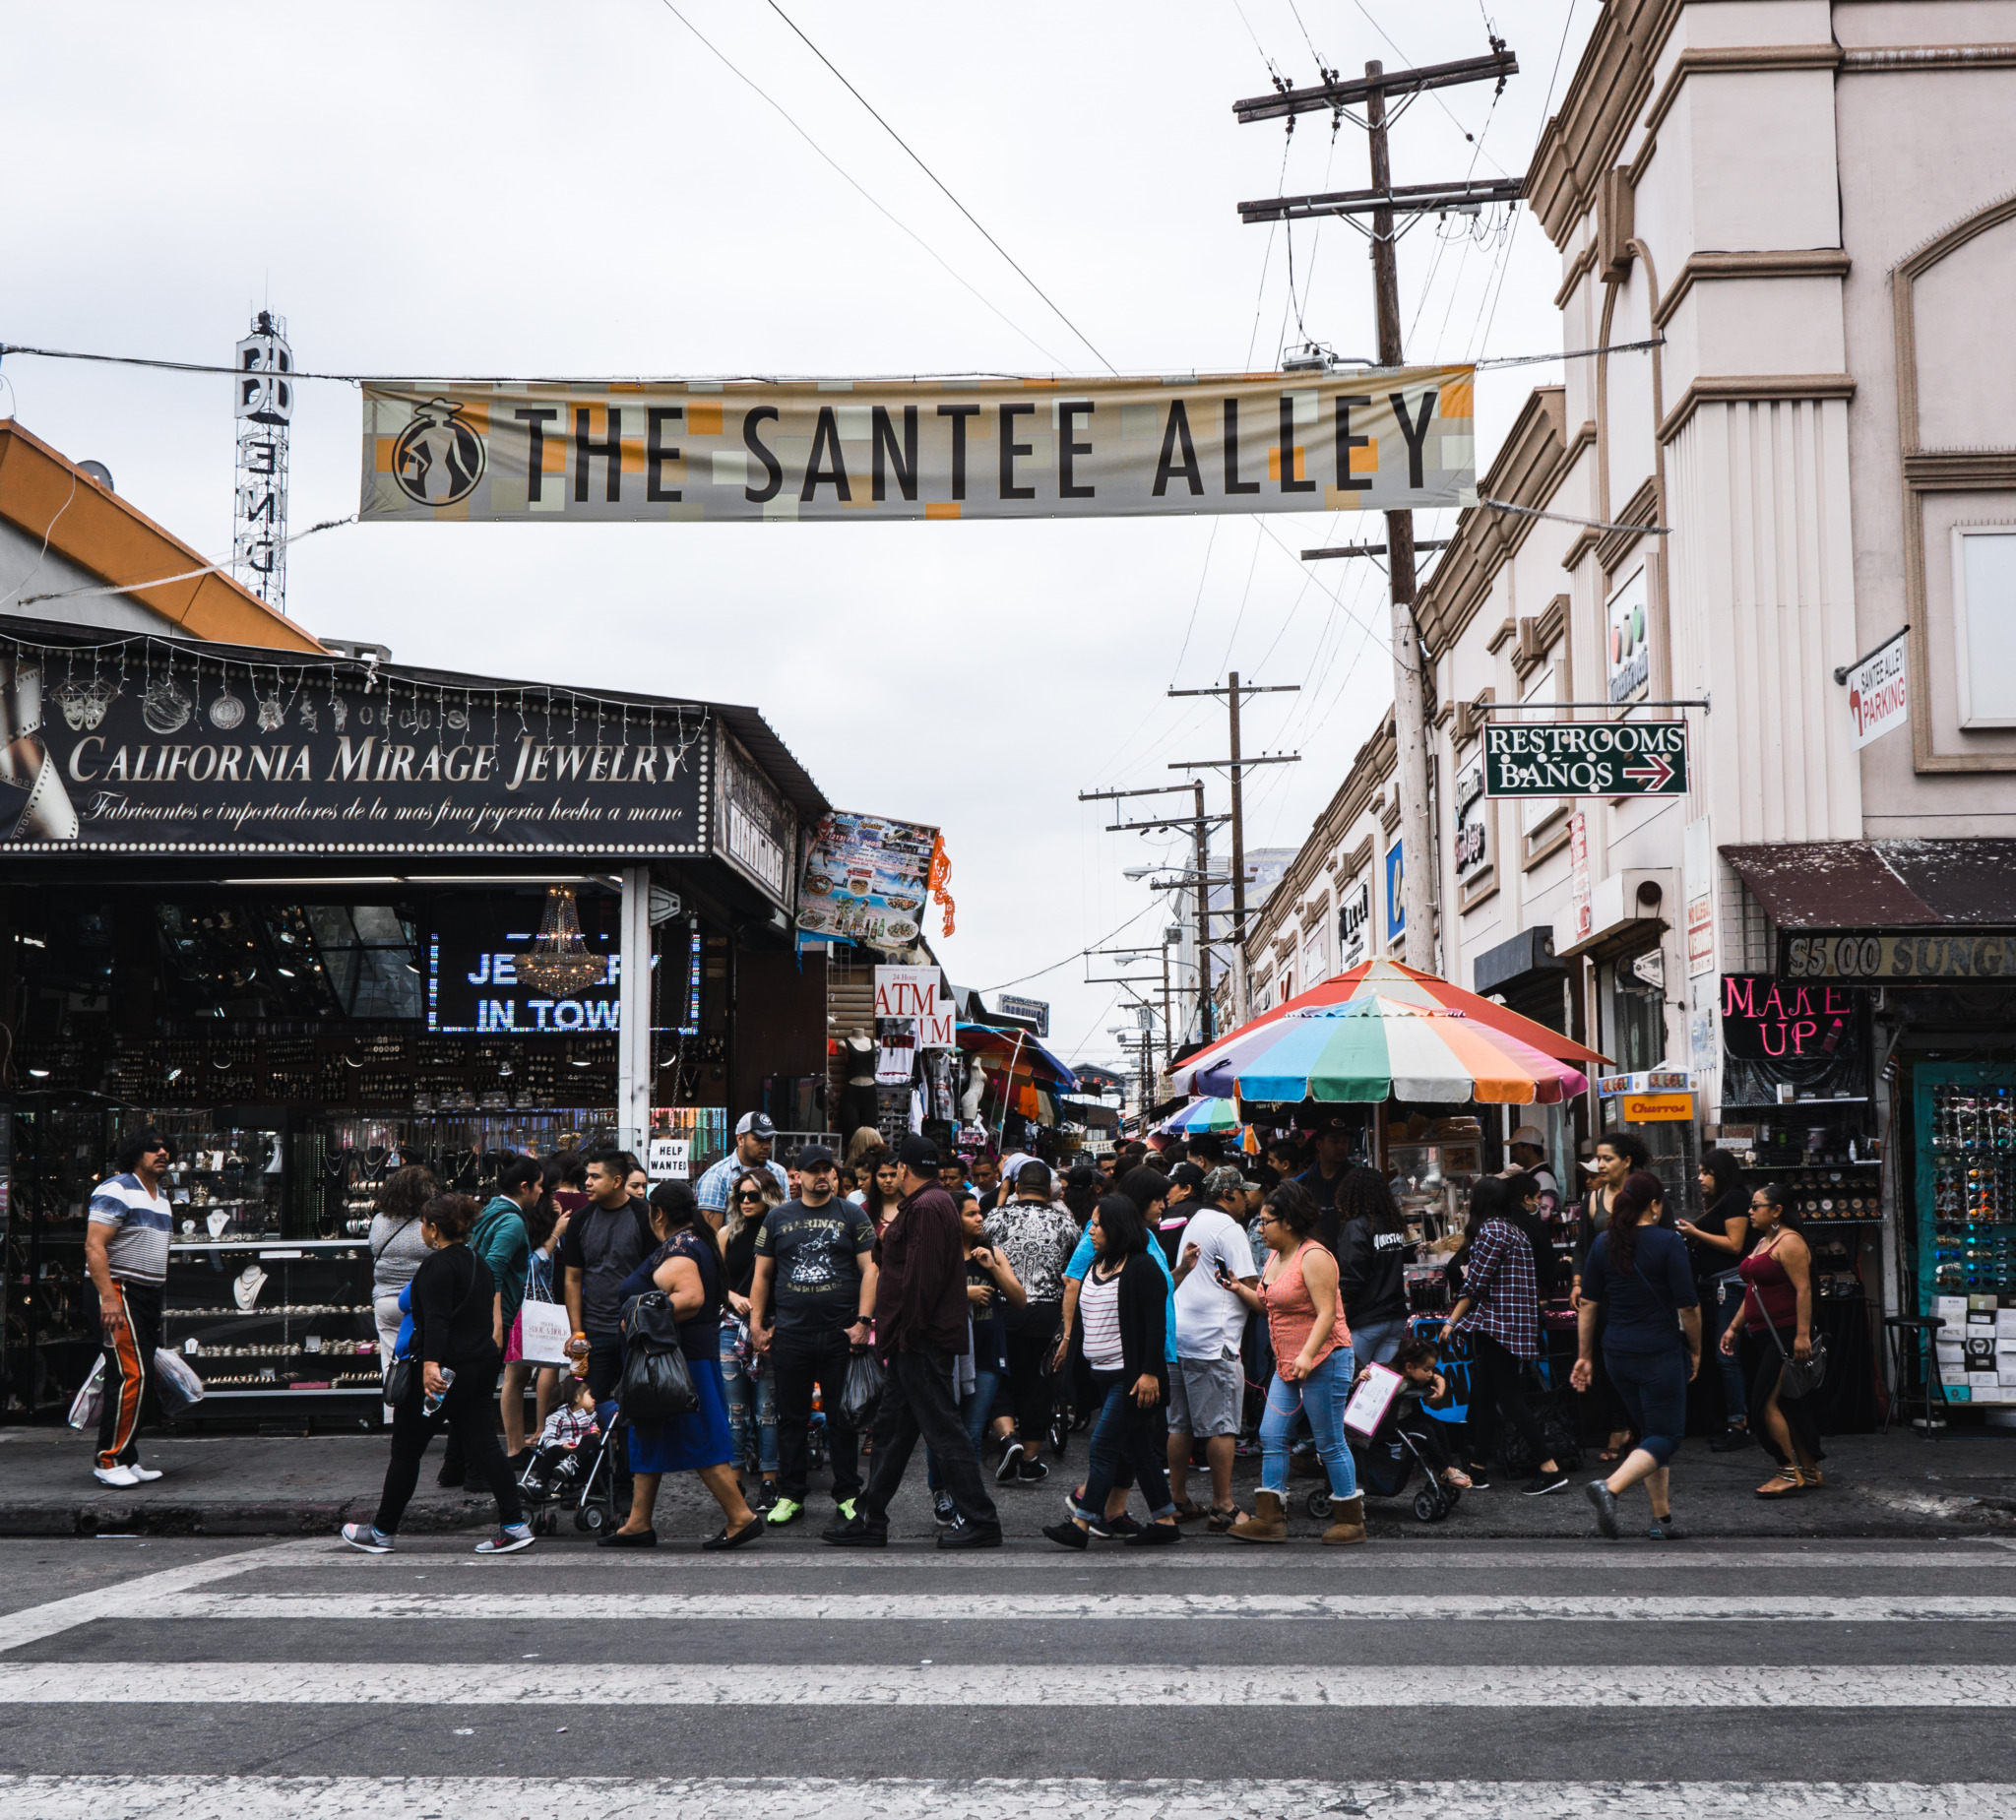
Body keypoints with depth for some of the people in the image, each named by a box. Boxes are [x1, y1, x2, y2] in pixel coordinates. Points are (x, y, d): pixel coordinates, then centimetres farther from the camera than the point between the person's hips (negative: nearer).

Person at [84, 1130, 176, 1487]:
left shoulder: (161, 1197, 19)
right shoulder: (116, 1191, -10)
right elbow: (94, 1247, -18)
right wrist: (108, 1299, -26)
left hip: (148, 1296, 9)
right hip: (118, 1292, -9)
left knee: (143, 1380, 8)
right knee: (131, 1375, -16)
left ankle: (126, 1459, 15)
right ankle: (108, 1461, -10)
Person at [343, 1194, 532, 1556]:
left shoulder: (439, 1265, -12)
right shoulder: (477, 1262, 16)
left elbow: (437, 1319, -24)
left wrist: (430, 1363, -31)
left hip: (445, 1366, -9)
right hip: (482, 1362, 9)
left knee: (406, 1447, 5)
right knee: (481, 1444, 5)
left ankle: (381, 1531, 15)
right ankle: (514, 1524, -6)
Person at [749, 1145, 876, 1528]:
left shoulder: (852, 1215, 5)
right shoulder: (777, 1218, 10)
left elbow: (869, 1269, 0)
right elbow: (762, 1274, 12)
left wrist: (863, 1320, -9)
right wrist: (757, 1323, 5)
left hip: (841, 1334, -2)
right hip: (790, 1334, 2)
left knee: (842, 1417, 3)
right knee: (792, 1417, 6)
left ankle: (847, 1496, 12)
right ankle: (790, 1496, 15)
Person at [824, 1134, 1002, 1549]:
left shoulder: (926, 1208, -16)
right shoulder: (932, 1203, 17)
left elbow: (923, 1279, -22)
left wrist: (906, 1333, -20)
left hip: (921, 1341, -11)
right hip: (917, 1343, 11)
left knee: (943, 1429, -6)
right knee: (891, 1428, 13)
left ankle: (980, 1520, -2)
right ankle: (871, 1519, 20)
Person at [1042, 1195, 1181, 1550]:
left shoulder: (1141, 1268, -11)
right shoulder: (1095, 1269, 14)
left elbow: (1156, 1325, -16)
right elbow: (1084, 1324, 19)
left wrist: (1150, 1373, -21)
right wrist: (1078, 1370, 16)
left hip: (1130, 1377, -9)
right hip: (1101, 1375, 9)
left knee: (1103, 1446, -10)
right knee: (1137, 1449, 12)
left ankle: (1081, 1524, -10)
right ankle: (1165, 1519, 18)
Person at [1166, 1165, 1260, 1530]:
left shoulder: (1194, 1222, 19)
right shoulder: (1228, 1228, -9)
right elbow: (1250, 1285, -13)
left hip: (1178, 1335, 9)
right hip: (1212, 1339, -9)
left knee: (1180, 1424, 12)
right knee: (1221, 1426, -4)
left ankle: (1178, 1500, 17)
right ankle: (1222, 1507, -1)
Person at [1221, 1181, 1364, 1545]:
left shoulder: (1314, 1257, -14)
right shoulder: (1276, 1257, 14)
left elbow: (1326, 1312, -21)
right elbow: (1271, 1307, 21)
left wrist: (1307, 1354, -31)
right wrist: (1240, 1290, 6)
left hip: (1323, 1361, -9)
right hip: (1287, 1365, 9)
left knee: (1329, 1443, -2)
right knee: (1271, 1437, 3)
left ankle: (1350, 1521, 9)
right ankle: (1269, 1519, 6)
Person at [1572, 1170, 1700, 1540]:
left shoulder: (1603, 1243, 3)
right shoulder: (1668, 1243, -12)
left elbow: (1587, 1304, 5)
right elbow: (1687, 1307, -11)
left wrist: (1585, 1356, 11)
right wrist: (1695, 1350, 3)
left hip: (1617, 1354, 6)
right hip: (1660, 1354, -6)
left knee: (1650, 1433, 18)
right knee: (1665, 1437, 0)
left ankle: (1662, 1519, 18)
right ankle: (1610, 1488, -23)